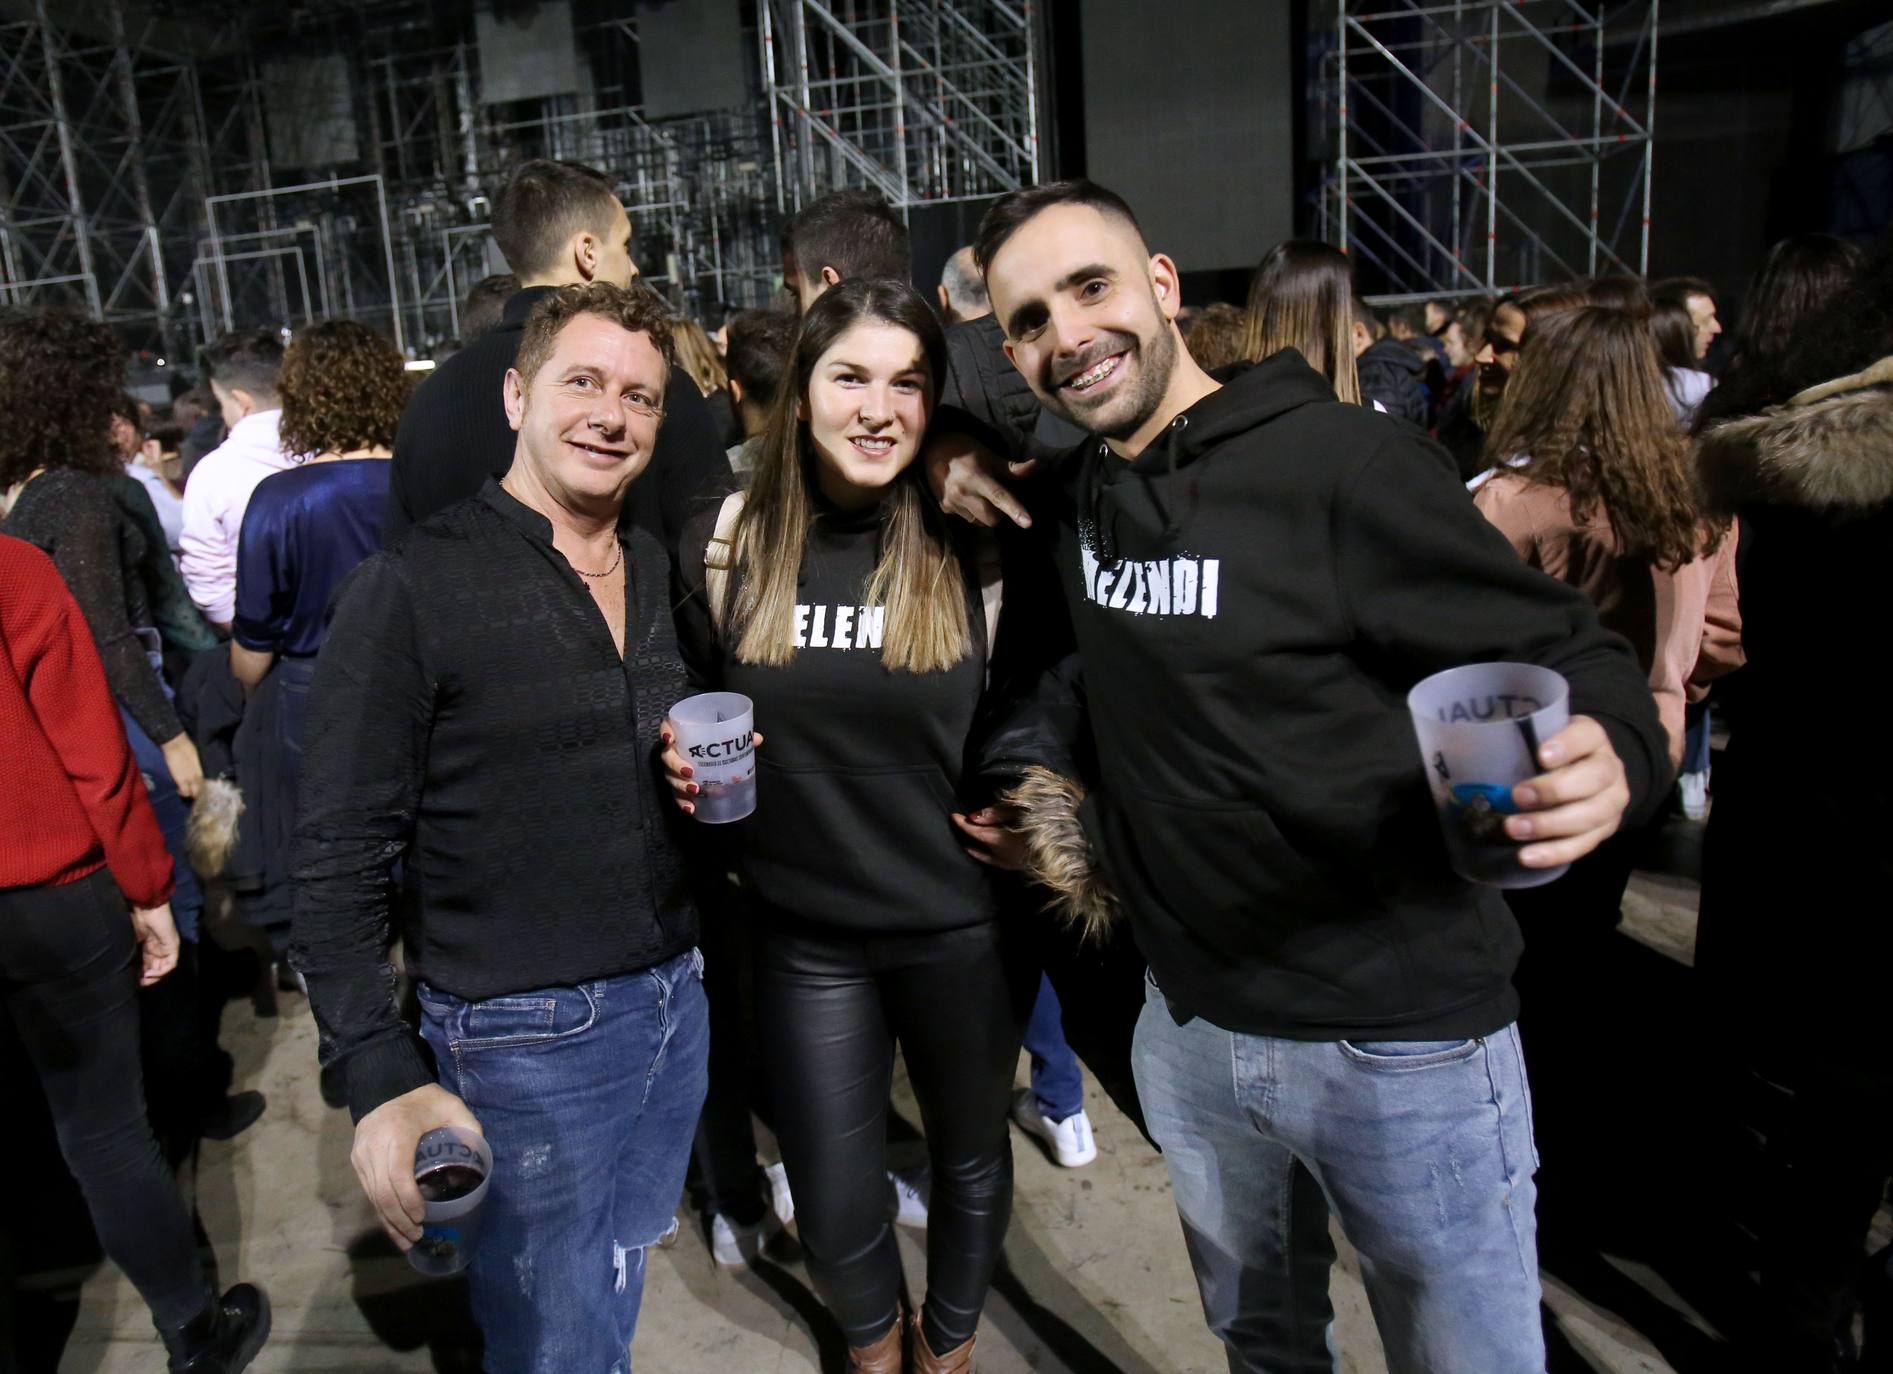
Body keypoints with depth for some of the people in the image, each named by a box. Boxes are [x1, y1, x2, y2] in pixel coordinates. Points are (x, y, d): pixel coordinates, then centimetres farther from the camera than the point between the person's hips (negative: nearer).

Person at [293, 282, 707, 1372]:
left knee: (622, 1276, 24)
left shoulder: (664, 571, 5)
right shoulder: (412, 589, -14)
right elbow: (340, 863, -13)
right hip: (523, 1038, -5)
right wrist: (384, 1079, -18)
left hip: (675, 1000, 6)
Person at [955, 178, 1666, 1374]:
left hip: (1401, 1042, -5)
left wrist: (1610, 753, -36)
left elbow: (1568, 652, -15)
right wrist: (962, 463, 5)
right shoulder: (1072, 494, 1)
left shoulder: (1345, 460, -18)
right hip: (1192, 1025, 6)